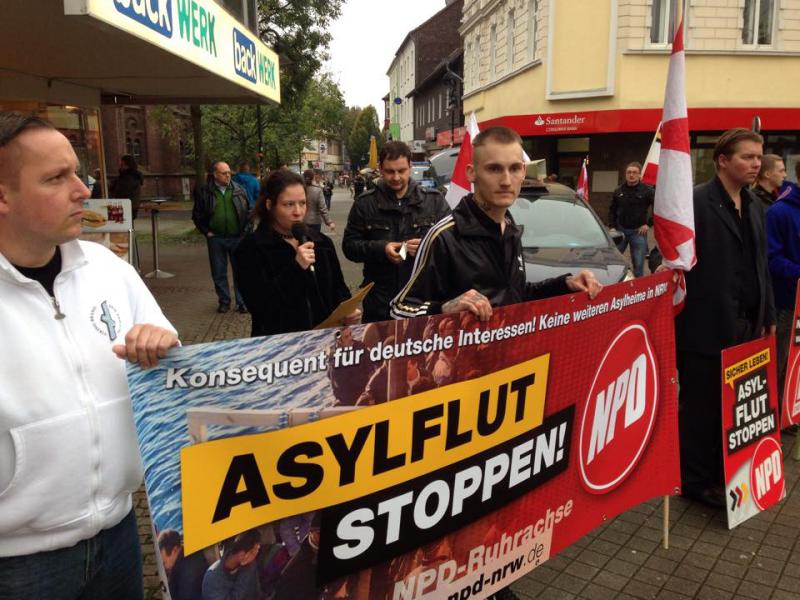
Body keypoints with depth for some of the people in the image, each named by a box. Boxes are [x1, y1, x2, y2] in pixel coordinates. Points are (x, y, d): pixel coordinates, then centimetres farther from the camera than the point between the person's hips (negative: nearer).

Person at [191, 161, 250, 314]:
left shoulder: (239, 190, 3)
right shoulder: (204, 191, -1)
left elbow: (249, 210, 8)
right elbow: (197, 215, 5)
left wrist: (245, 230, 1)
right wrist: (206, 232, -1)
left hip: (237, 237, 0)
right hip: (216, 239, 0)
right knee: (219, 273, 8)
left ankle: (242, 302, 14)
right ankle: (224, 301, 21)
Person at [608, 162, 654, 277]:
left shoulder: (647, 191, -6)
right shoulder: (618, 191, 7)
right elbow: (612, 210, 16)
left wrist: (648, 224, -9)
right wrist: (612, 226, 6)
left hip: (638, 232, -3)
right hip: (620, 230, 3)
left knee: (638, 264, 2)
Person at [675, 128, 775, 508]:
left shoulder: (754, 206, 14)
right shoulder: (696, 202, -11)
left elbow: (760, 266, 18)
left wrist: (767, 316, 16)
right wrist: (673, 317, -15)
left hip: (745, 325, 7)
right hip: (707, 326, -7)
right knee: (702, 407, 5)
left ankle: (724, 474, 29)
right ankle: (697, 480, 21)